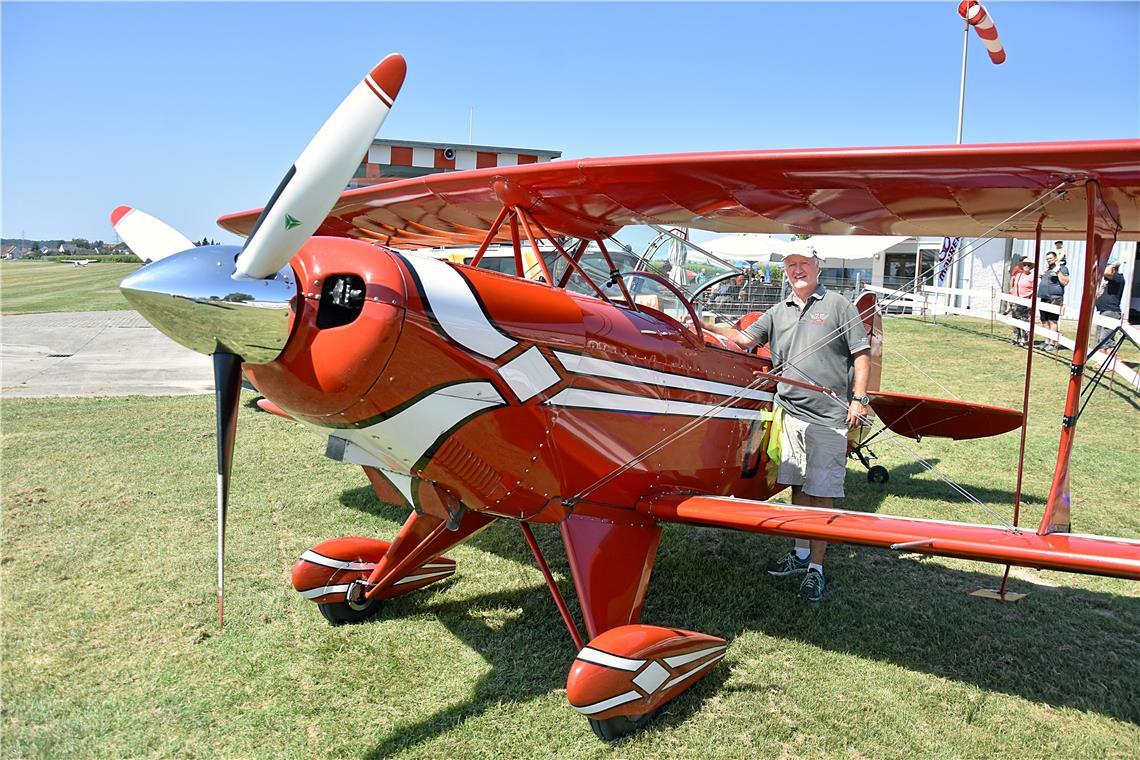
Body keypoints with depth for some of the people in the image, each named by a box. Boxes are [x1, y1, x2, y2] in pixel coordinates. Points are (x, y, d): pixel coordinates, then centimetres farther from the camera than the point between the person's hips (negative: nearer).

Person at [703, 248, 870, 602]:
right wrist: (703, 325, -1)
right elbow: (744, 339, 10)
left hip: (828, 417, -5)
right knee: (797, 486, 13)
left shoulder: (838, 305, 2)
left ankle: (816, 568, 6)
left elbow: (861, 353, 0)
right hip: (790, 413, 5)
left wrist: (858, 398, -8)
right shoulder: (778, 312, 14)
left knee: (821, 493, -2)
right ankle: (801, 553, 28)